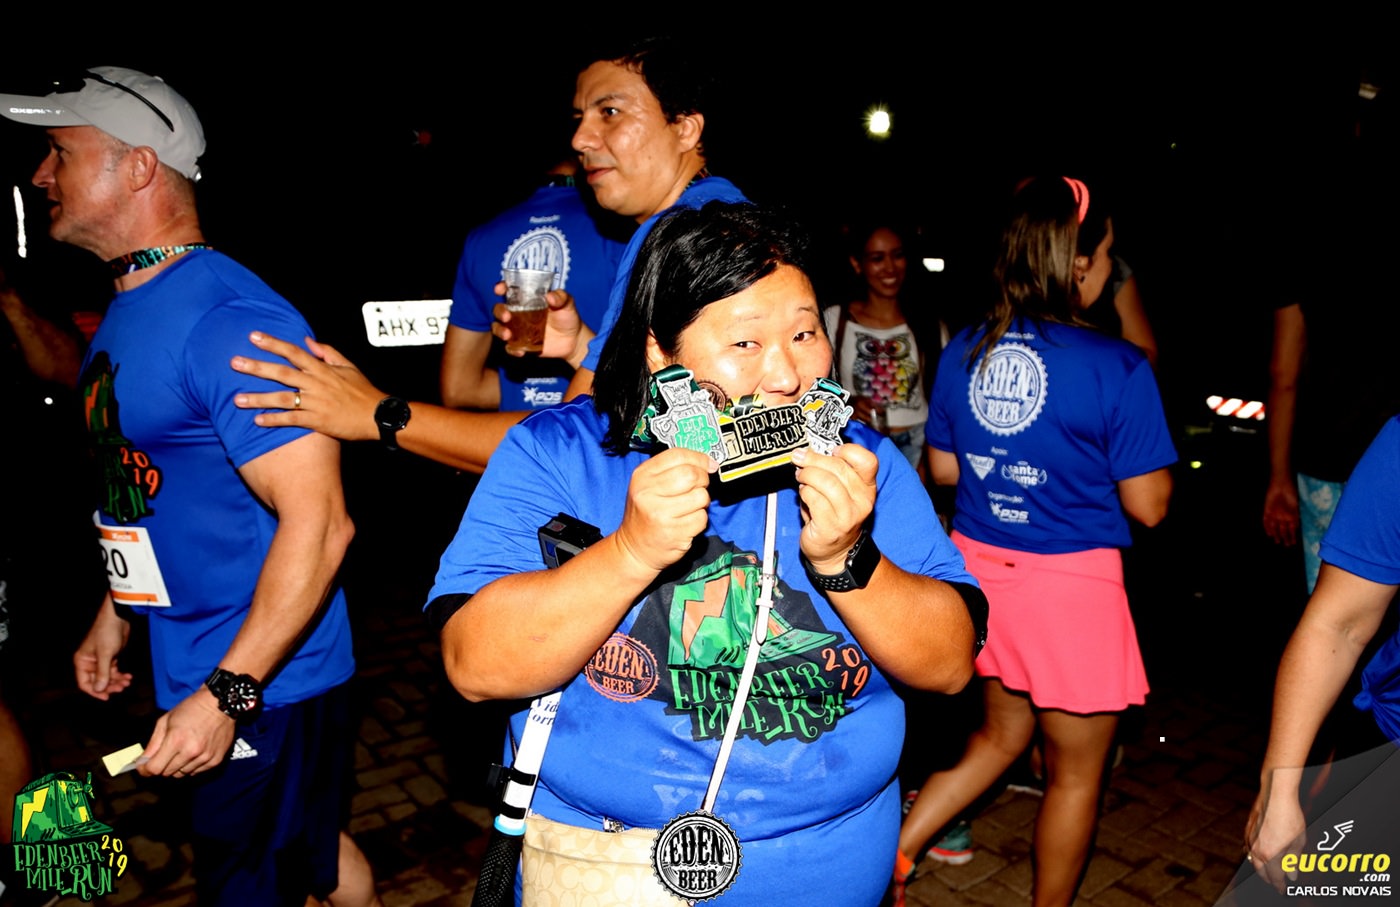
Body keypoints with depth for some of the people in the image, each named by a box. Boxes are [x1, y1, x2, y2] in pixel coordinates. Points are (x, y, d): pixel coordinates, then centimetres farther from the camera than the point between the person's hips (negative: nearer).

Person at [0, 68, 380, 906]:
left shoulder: (227, 319, -23)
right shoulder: (128, 309, 9)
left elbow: (319, 523, -27)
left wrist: (226, 692, -25)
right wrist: (115, 614, 18)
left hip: (262, 688, -9)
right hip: (198, 676, 9)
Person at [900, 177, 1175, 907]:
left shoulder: (965, 350, -1)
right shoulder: (1116, 368, -16)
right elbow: (1147, 505, -11)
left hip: (981, 565, 6)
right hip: (1070, 581, -5)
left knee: (1003, 734, 27)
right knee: (1076, 771, 17)